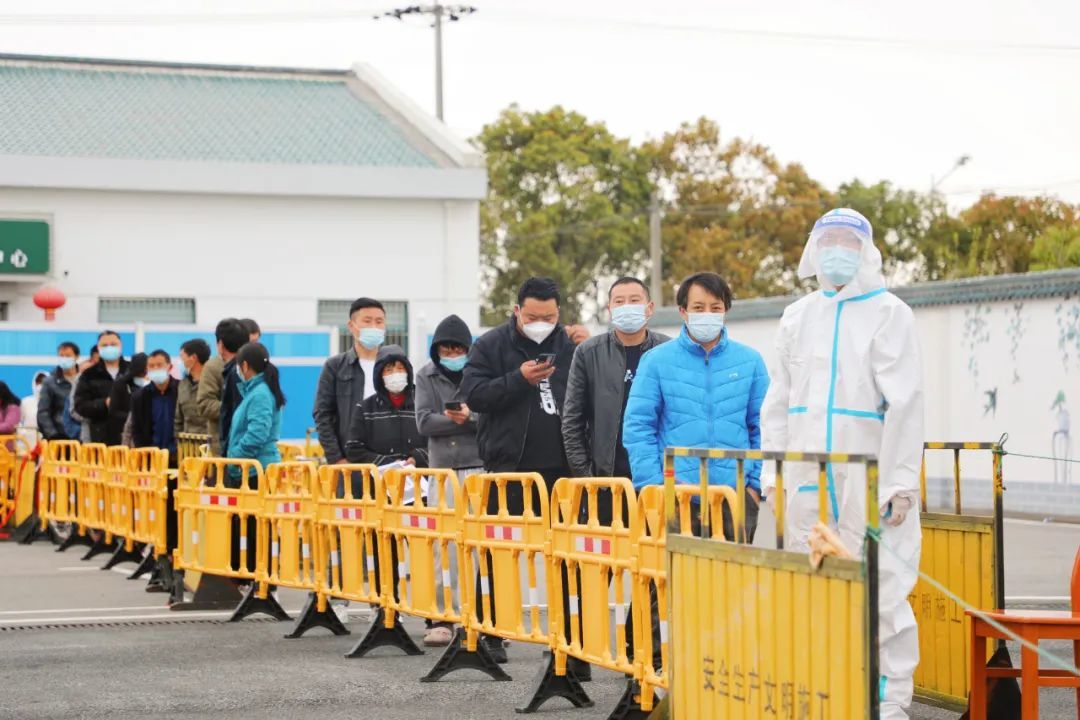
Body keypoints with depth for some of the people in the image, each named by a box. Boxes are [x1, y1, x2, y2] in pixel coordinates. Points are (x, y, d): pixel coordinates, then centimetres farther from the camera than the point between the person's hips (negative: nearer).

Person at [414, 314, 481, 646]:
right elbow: (424, 421, 0)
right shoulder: (427, 377, 10)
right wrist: (456, 419, -11)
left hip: (479, 469, -2)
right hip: (442, 469, 2)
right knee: (440, 545, 0)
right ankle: (440, 619, 4)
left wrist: (470, 417, -21)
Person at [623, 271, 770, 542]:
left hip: (736, 495, 2)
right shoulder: (656, 360, 3)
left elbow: (763, 427, 11)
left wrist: (756, 484, 2)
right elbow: (637, 427, 1)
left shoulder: (750, 361, 8)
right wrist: (653, 484, -7)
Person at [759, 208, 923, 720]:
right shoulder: (796, 318, 15)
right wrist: (773, 474, 10)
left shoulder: (889, 314, 0)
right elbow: (777, 403, 18)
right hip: (807, 480, 5)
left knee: (882, 591, -8)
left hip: (869, 480, -5)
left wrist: (901, 481, -13)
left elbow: (905, 404, -7)